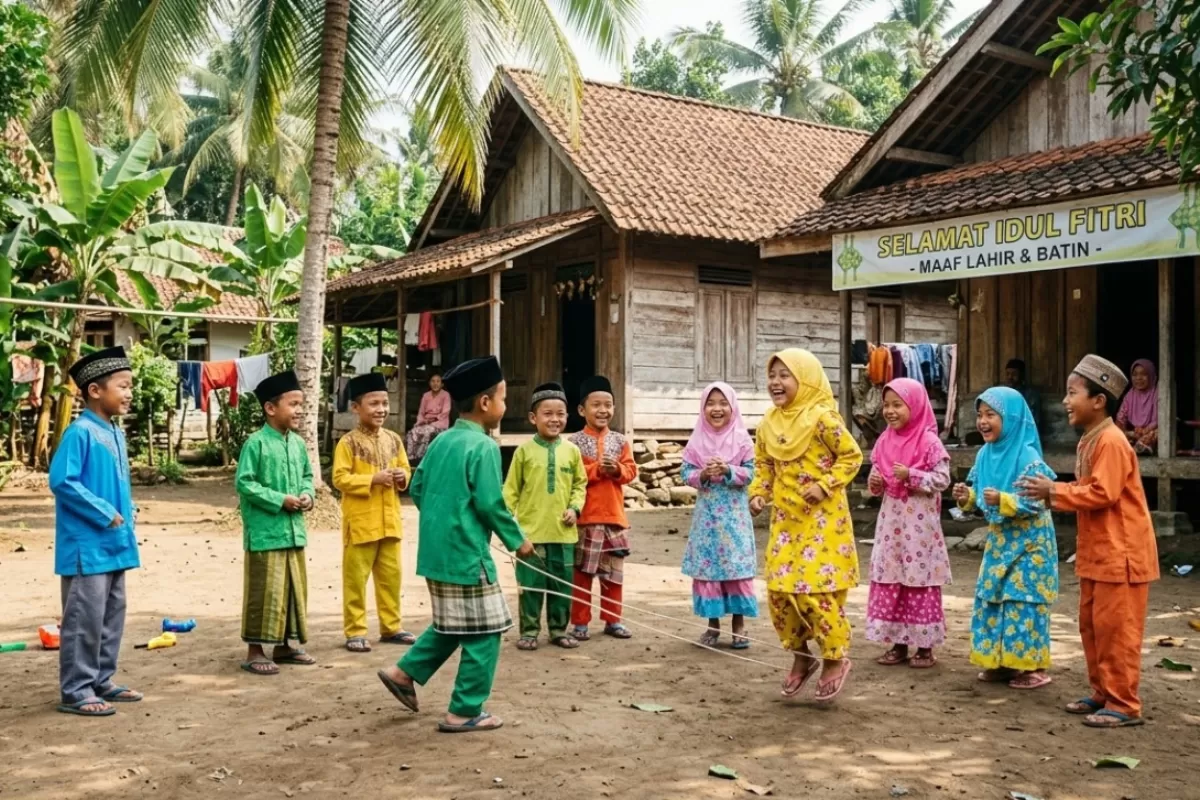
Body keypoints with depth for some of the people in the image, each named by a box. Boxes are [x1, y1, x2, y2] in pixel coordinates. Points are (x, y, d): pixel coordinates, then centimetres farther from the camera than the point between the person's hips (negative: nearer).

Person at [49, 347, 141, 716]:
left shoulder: (115, 433, 11)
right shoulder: (80, 432, -16)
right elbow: (61, 481, -22)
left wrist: (126, 514, 7)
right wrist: (105, 513, -19)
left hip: (114, 543, 9)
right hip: (87, 545, -9)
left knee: (112, 615, 15)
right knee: (85, 618, -4)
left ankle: (101, 682, 26)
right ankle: (76, 691, 5)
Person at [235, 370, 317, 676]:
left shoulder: (298, 443, 9)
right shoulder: (256, 443, -13)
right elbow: (244, 483, -15)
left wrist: (308, 494, -1)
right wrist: (280, 500, -18)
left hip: (294, 531, 8)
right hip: (265, 532, -7)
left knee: (294, 590, 13)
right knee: (265, 592, -2)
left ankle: (283, 647, 26)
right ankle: (255, 651, 9)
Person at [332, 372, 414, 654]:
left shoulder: (393, 439, 7)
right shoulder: (348, 442, -10)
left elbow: (406, 470, 15)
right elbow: (340, 479, -14)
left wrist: (402, 477, -8)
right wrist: (372, 478, -21)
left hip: (389, 521, 6)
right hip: (360, 522, -5)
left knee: (391, 576, 12)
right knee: (355, 578, 2)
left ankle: (391, 627, 24)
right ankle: (355, 632, 10)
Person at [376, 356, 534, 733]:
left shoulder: (441, 441, 9)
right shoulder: (483, 446, -15)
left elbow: (417, 489, 13)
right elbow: (490, 504, -17)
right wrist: (517, 540, -4)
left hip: (436, 551, 9)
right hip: (466, 554, -9)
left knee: (452, 626, 24)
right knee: (482, 633, 3)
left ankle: (404, 672, 24)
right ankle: (464, 712, 8)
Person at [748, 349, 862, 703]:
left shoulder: (822, 418, -14)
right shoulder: (768, 424, 6)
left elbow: (851, 455, -8)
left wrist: (825, 485, -17)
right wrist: (759, 493, -1)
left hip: (822, 519, -7)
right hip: (785, 519, 7)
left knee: (816, 590, -8)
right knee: (779, 590, 6)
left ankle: (835, 659, 12)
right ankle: (801, 656, 24)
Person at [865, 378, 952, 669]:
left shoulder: (929, 441, -10)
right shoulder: (885, 441, 7)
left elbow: (943, 479, -12)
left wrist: (911, 476, -22)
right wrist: (875, 483, -5)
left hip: (919, 521, -6)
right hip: (891, 519, 6)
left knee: (920, 580, 1)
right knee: (890, 580, 8)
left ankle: (925, 646, 12)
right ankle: (898, 643, 18)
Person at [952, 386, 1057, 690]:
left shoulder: (1027, 457, -19)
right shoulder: (985, 454, 4)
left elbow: (1037, 503, -24)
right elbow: (980, 496, 13)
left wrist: (1003, 500, -35)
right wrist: (968, 497, -8)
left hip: (1027, 543, -8)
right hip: (998, 540, 8)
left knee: (1023, 602, -4)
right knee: (991, 599, 10)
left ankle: (1033, 666, 8)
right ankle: (1000, 661, 21)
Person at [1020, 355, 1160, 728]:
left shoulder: (1111, 441, -19)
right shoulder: (1091, 440, 12)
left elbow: (1102, 493, -24)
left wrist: (1054, 492, -18)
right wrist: (1053, 491, 1)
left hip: (1121, 553, -10)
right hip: (1098, 552, 10)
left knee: (1115, 628, -3)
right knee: (1091, 625, 15)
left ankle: (1124, 704, 6)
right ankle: (1103, 693, 26)